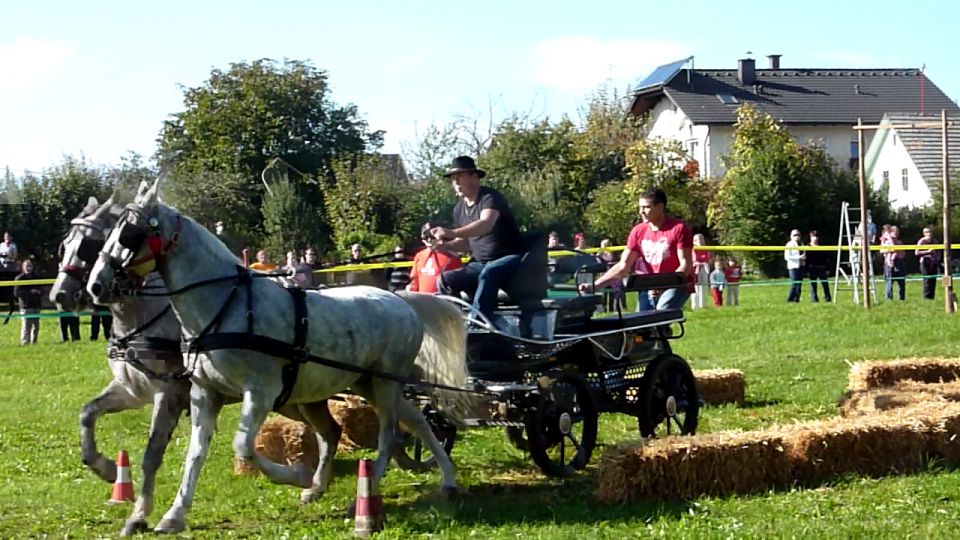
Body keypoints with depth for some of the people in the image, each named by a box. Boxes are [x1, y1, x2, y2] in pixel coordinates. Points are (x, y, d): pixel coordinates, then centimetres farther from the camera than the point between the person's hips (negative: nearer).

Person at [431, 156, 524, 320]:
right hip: (480, 263, 8)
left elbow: (486, 224, -36)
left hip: (508, 259, -8)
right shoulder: (459, 208, 8)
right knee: (446, 280, -13)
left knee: (488, 275, -39)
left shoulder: (490, 197, -15)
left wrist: (451, 233, -49)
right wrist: (445, 245, -5)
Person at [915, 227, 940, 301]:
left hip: (934, 263, 5)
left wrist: (938, 258, 8)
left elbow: (938, 252, 28)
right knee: (927, 280, -10)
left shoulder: (934, 241, 16)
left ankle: (932, 297, 7)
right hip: (925, 262, -5)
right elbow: (917, 253, -8)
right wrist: (927, 251, -14)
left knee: (933, 280, 2)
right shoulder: (922, 241, -2)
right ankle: (926, 297, -8)